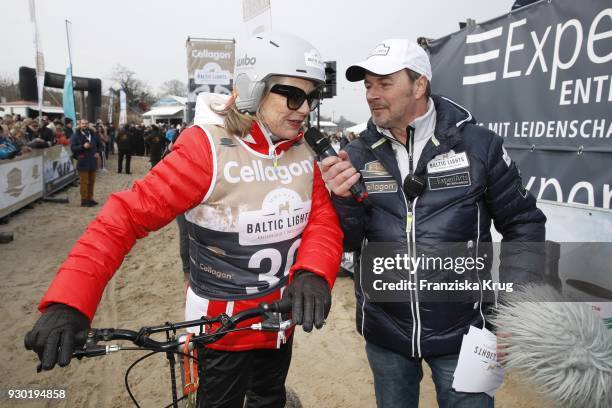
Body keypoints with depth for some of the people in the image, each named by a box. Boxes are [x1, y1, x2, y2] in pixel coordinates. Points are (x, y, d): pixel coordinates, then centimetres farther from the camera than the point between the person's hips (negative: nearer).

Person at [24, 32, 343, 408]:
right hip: (221, 331, -5)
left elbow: (324, 219, -9)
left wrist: (313, 273, -30)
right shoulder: (209, 147, -21)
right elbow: (128, 214, -24)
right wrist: (69, 301, -34)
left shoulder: (302, 152, -3)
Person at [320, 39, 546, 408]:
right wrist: (344, 198, -23)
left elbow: (523, 222, -1)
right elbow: (349, 243, -3)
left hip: (462, 332, -2)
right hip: (383, 333, 3)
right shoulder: (358, 154, -5)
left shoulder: (479, 145, -10)